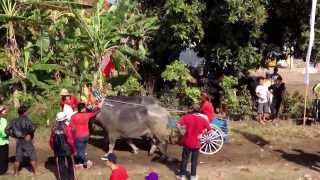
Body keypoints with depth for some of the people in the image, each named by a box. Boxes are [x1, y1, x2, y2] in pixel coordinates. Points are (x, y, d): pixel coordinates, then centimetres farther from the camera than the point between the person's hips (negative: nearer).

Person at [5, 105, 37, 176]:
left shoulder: (14, 121, 1)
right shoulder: (27, 120, -15)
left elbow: (7, 130, -2)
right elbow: (33, 128, -30)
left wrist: (13, 135, 5)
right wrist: (29, 133, -10)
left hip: (19, 141, 5)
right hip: (27, 141, -5)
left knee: (18, 158, 15)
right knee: (32, 157, 8)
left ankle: (16, 173, 23)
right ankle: (35, 172, 12)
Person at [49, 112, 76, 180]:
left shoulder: (54, 129, -6)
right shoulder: (67, 128, -20)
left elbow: (51, 141, 1)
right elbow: (70, 141, -21)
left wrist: (54, 149, 16)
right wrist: (73, 150, -7)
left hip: (58, 151, 4)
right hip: (67, 150, -4)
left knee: (60, 166, 15)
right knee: (70, 165, 14)